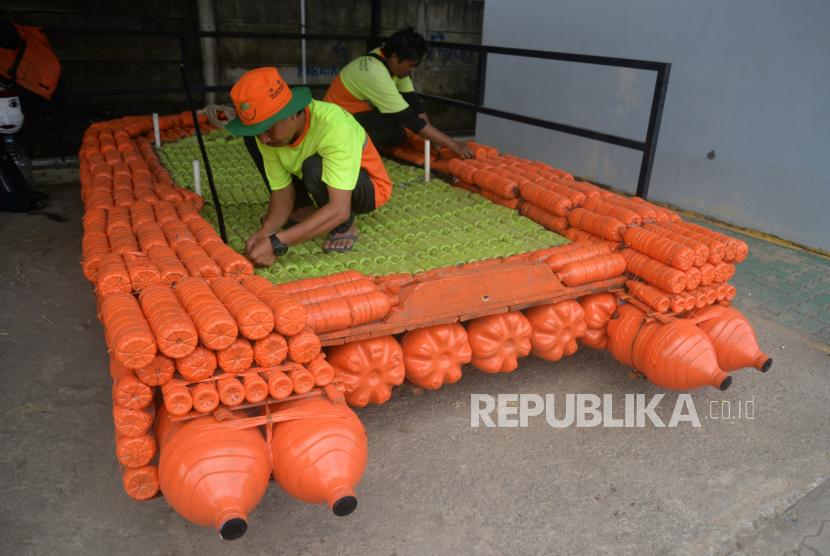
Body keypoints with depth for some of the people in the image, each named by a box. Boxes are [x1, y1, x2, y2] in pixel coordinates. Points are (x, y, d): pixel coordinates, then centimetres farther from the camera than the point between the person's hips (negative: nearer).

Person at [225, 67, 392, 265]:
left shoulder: (333, 126, -37)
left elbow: (339, 209, -42)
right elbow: (283, 191, -10)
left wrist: (276, 243, -46)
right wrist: (266, 230, -30)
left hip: (368, 188, -6)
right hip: (324, 185, 6)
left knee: (315, 167, -38)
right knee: (251, 139, -6)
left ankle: (345, 227, -9)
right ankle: (304, 210, 3)